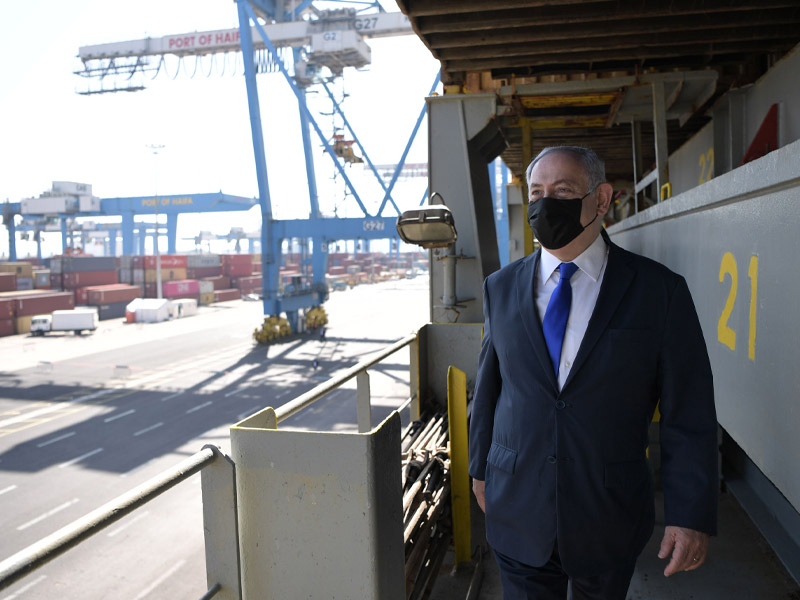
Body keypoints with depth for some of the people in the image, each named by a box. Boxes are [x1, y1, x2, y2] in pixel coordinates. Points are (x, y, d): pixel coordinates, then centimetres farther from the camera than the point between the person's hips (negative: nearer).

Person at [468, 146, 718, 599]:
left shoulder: (661, 290, -9)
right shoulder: (501, 288, 0)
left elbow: (690, 415, -7)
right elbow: (488, 387, 6)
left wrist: (692, 515, -8)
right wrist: (481, 469, 12)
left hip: (609, 522, -1)